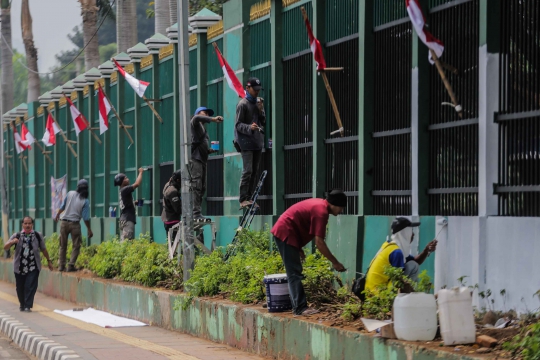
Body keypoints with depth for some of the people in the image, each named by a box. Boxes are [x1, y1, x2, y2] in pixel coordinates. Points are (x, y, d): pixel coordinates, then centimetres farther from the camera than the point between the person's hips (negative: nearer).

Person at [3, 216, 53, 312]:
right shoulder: (17, 236, -1)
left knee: (31, 286, -12)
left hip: (33, 267, -1)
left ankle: (28, 306, -6)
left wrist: (48, 261, 17)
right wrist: (12, 242, -26)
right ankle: (22, 305, 31)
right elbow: (5, 248, -6)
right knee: (20, 287, 10)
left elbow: (44, 249, 12)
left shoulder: (38, 236, 1)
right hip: (19, 267, 1)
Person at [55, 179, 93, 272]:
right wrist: (89, 230, 0)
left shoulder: (70, 193, -2)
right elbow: (86, 218, -9)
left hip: (64, 222, 3)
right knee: (76, 246, 7)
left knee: (63, 245, 12)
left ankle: (61, 266, 14)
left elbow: (62, 206, 6)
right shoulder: (85, 201, -9)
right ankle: (71, 265, -3)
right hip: (74, 224, -3)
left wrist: (57, 215, 23)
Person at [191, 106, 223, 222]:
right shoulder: (196, 124, 3)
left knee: (202, 188, 5)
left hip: (202, 159, 9)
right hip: (194, 158, -9)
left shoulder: (203, 129, 29)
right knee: (196, 187, -15)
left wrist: (210, 150, 10)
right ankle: (196, 214, -21)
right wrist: (213, 119, -24)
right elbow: (196, 118, -23)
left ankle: (197, 214, 4)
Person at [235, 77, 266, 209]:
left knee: (255, 171, 9)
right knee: (247, 170, -13)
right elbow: (238, 125, -9)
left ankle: (249, 197, 15)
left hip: (258, 141, 7)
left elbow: (264, 122, 15)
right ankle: (243, 199, -13)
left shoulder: (259, 102, 14)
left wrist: (261, 111, -2)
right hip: (246, 141, -7)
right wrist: (249, 127, -28)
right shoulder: (243, 104, -7)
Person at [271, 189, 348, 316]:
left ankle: (298, 305, 17)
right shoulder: (321, 211, -19)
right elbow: (319, 242, -22)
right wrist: (335, 262, -17)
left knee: (294, 272, 14)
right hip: (286, 233, -11)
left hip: (282, 231, 11)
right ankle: (300, 308, -13)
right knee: (295, 274, -11)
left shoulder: (318, 204, 12)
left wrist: (299, 248, 21)